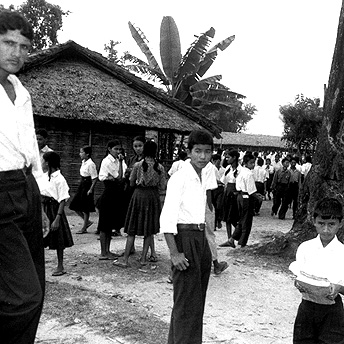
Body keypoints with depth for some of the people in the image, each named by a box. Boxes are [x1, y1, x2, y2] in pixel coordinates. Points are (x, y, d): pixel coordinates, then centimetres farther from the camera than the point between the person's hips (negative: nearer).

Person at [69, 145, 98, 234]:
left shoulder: (90, 164, -18)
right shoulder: (83, 162, 7)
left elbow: (95, 178, -18)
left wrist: (91, 189, -19)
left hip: (87, 186, -9)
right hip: (82, 185, 9)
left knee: (85, 208, 2)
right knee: (74, 206, 9)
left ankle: (84, 228, 16)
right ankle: (87, 222, 23)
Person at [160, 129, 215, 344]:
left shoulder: (205, 179, 12)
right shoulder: (179, 178, -12)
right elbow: (167, 219, -17)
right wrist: (174, 253, -22)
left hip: (201, 238, 8)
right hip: (185, 238, -8)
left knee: (198, 300, 16)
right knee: (187, 302, -2)